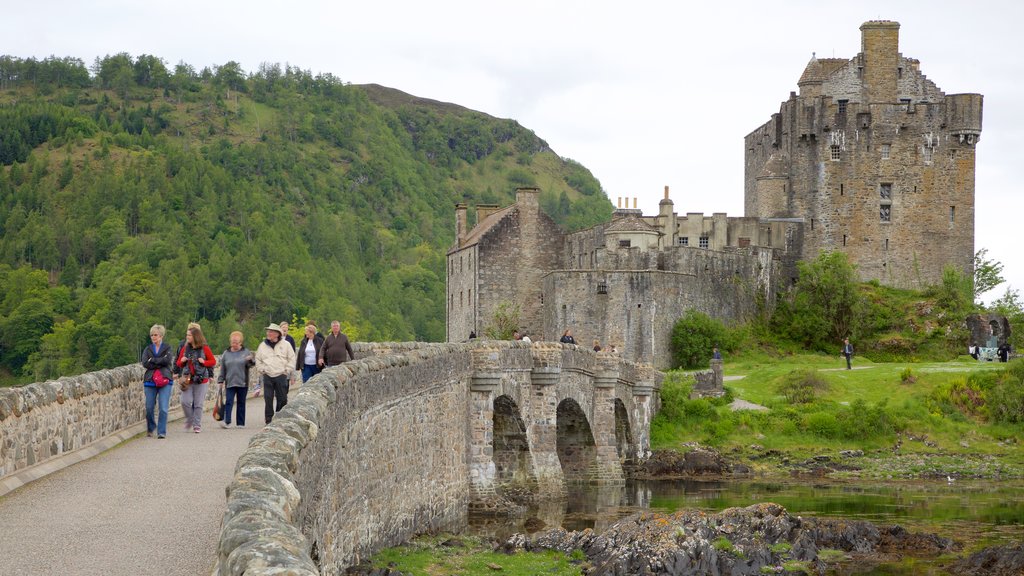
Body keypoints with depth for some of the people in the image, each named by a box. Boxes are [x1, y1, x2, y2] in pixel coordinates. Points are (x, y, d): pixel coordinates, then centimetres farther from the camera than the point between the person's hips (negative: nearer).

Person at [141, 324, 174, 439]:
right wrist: (160, 363, -10)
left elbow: (167, 360, -10)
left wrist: (152, 360, -6)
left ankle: (161, 432, -4)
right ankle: (150, 428, 27)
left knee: (163, 408, -10)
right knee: (149, 408, 3)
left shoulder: (167, 348, 8)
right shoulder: (148, 349, 13)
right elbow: (144, 363, -4)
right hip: (150, 381, 2)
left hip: (165, 382, -2)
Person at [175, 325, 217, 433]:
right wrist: (181, 361, -6)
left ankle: (197, 426, 10)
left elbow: (213, 361, 5)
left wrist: (204, 362, -13)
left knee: (198, 404, 0)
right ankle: (189, 420, 18)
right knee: (185, 402, -6)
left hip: (201, 380, -3)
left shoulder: (204, 348, -2)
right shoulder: (185, 348, 8)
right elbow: (178, 364, 16)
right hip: (187, 379, 3)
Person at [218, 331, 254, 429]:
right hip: (229, 383, 1)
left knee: (241, 403, 6)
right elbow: (222, 368, 12)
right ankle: (227, 421, -18)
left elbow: (251, 364, -5)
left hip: (242, 383, -1)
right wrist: (221, 380, 8)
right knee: (228, 402, -10)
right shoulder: (226, 353, 9)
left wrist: (250, 360, -27)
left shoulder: (246, 352, 4)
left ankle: (241, 423, 12)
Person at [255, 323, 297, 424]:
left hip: (281, 376, -2)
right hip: (267, 376, 2)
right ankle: (269, 419, 2)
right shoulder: (263, 345, 11)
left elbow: (292, 359, 7)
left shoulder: (285, 345, 4)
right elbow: (258, 360, 20)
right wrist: (261, 370, 8)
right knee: (268, 399, -3)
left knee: (282, 399, 0)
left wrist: (287, 371, 0)